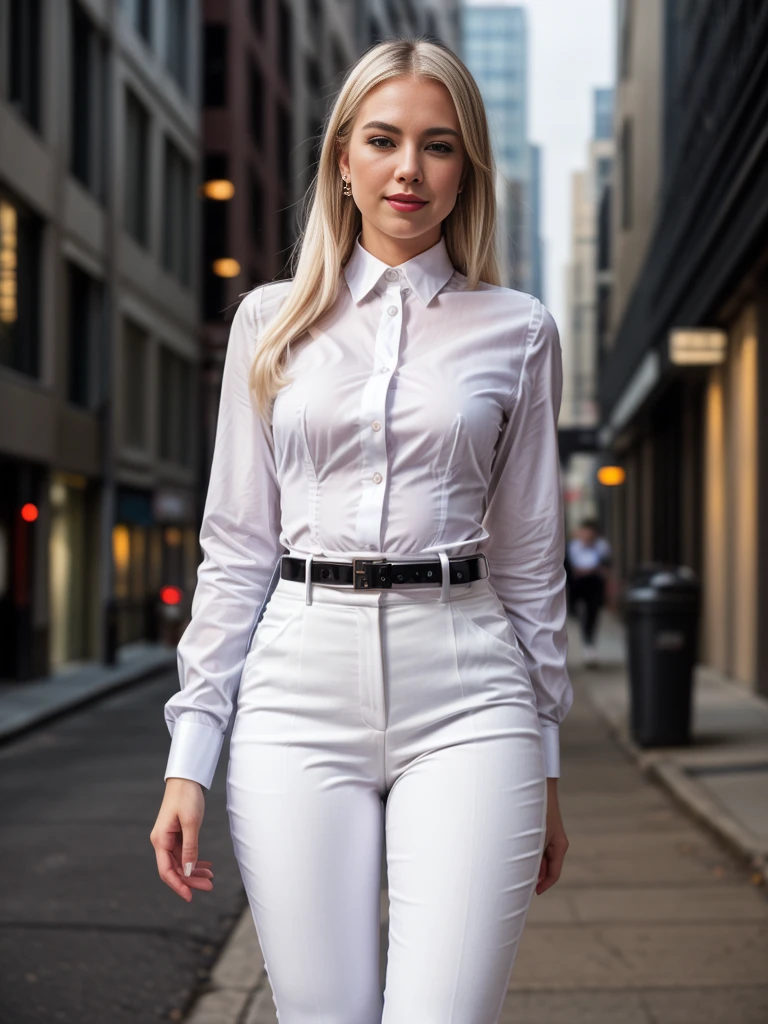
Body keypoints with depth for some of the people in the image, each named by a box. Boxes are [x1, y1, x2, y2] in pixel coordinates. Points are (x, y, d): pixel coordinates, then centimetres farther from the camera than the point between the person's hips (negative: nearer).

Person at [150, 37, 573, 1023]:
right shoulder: (272, 320, 10)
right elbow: (236, 546, 9)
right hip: (302, 690, 1)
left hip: (466, 698, -1)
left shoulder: (516, 330, 8)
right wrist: (189, 756, 3)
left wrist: (545, 768, 10)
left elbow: (531, 553, 10)